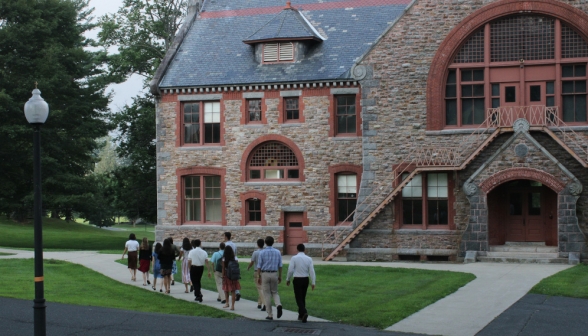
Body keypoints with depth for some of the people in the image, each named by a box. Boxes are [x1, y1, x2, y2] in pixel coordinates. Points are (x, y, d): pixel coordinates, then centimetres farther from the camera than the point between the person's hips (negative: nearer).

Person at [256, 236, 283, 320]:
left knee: (267, 294, 4)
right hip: (274, 274, 2)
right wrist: (280, 276, 13)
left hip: (265, 274, -2)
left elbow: (259, 266, -6)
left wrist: (258, 277, 1)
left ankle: (270, 315, 4)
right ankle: (278, 305, -14)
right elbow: (280, 265, 4)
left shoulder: (262, 252, -6)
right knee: (274, 292, 17)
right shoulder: (277, 252, 1)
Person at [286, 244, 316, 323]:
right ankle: (301, 315, 24)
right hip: (305, 279, 4)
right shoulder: (309, 259, 0)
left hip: (297, 280, -4)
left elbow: (290, 270, -8)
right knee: (303, 298, 17)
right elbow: (311, 271, -3)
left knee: (299, 298, -1)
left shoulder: (294, 258, -8)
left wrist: (288, 279, 6)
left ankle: (304, 312, -24)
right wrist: (313, 282, 1)